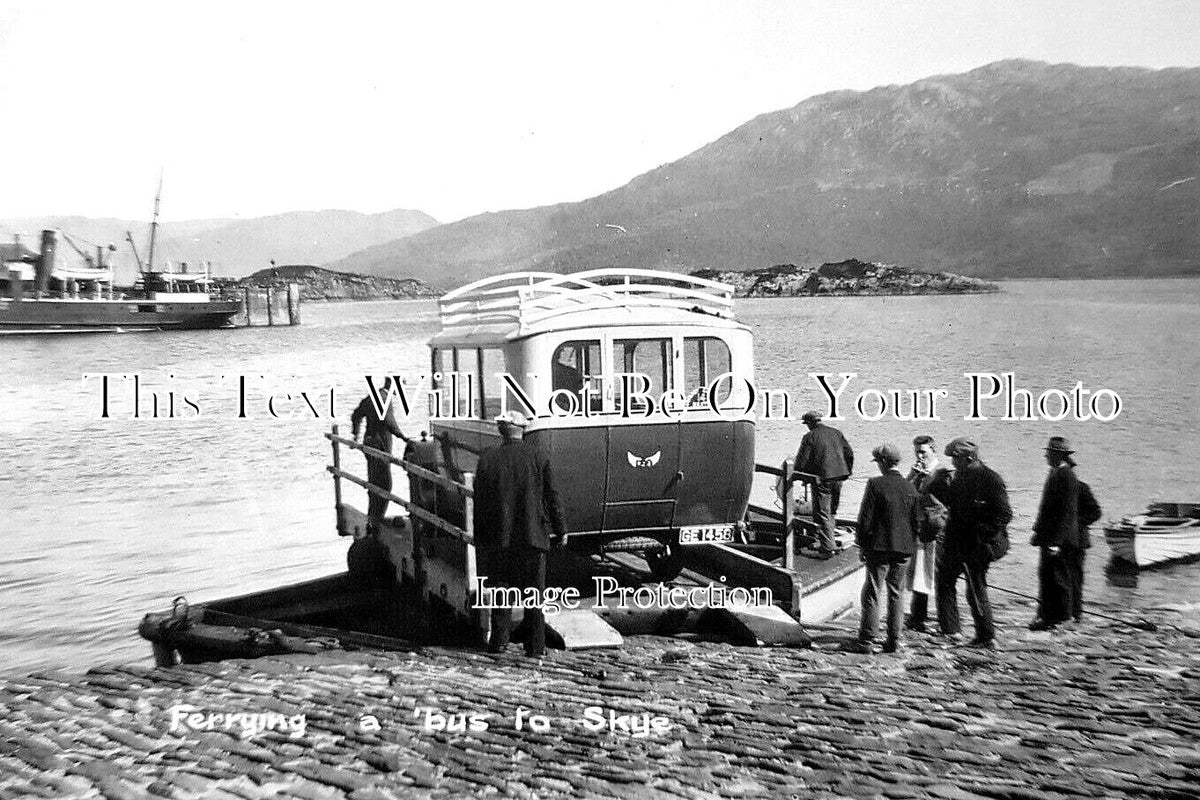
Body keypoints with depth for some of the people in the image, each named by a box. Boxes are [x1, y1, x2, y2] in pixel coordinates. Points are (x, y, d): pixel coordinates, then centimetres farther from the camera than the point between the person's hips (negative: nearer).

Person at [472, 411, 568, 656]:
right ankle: (535, 645, 7)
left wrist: (479, 536, 9)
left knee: (500, 587, 11)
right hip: (533, 535, 0)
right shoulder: (538, 459, -3)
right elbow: (552, 497, 0)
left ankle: (499, 639, 8)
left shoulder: (487, 460, -3)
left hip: (499, 535, 0)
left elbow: (480, 501, 1)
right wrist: (560, 530, 11)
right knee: (534, 591, 6)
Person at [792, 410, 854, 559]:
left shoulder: (809, 437, -7)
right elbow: (849, 454, 12)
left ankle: (827, 548, -4)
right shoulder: (836, 433, 10)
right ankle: (827, 542, 25)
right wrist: (846, 472, 21)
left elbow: (802, 461, -9)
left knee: (822, 513, -2)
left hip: (821, 479, -6)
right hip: (838, 477, 6)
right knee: (831, 511, 18)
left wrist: (798, 477, 6)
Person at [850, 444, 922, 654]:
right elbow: (918, 521, 7)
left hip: (879, 548, -4)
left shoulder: (875, 485, -11)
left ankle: (866, 641, 2)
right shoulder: (910, 488, 3)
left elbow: (865, 518, -10)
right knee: (897, 593, 12)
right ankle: (893, 641, 13)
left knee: (872, 593, 2)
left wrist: (862, 545, 0)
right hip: (903, 549, 4)